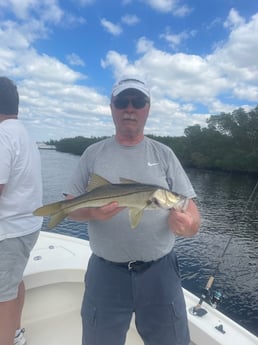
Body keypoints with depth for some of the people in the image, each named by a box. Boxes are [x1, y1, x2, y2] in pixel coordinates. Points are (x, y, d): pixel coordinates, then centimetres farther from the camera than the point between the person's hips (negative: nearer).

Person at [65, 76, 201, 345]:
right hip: (105, 271, 1)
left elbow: (188, 203, 0)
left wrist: (189, 222, -23)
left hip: (159, 270, 1)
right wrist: (91, 211, -18)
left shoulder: (164, 154, 2)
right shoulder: (93, 154, 3)